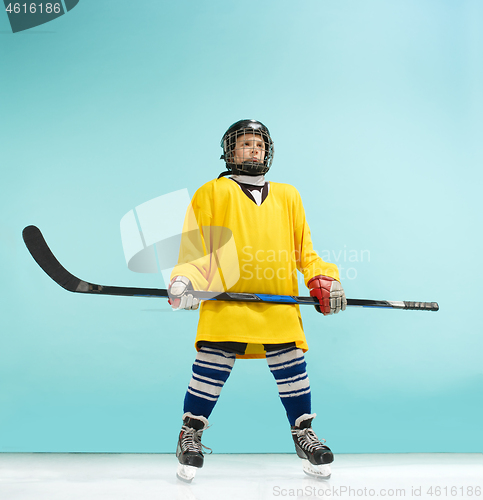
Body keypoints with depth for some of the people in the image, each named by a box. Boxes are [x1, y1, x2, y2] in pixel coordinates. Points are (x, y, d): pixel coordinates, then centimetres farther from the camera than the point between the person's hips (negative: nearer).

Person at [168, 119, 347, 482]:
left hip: (281, 306, 3)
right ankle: (191, 434, 20)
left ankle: (303, 432, 27)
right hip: (226, 302, -2)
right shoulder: (212, 192, 11)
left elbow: (304, 250, 20)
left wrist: (323, 278, 6)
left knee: (292, 371, 4)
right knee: (212, 368, -3)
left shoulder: (288, 196, 21)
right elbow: (196, 249, 5)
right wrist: (184, 280, -11)